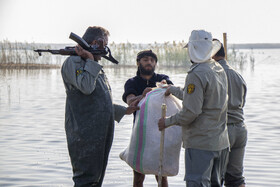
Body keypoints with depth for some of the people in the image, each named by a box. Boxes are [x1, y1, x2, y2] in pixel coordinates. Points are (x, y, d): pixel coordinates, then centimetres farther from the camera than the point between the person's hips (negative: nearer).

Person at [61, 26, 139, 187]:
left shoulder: (96, 68, 22)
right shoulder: (73, 62, -7)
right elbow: (86, 87, -23)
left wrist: (123, 110, 33)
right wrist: (90, 60, -13)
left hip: (101, 134, 9)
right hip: (85, 135, -9)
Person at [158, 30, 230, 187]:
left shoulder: (196, 74, -17)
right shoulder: (219, 70, 11)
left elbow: (191, 112, -20)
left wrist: (168, 121, -6)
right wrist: (172, 90, 35)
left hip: (200, 143, -9)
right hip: (221, 141, 9)